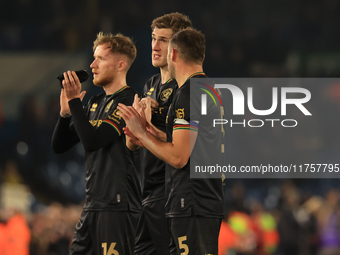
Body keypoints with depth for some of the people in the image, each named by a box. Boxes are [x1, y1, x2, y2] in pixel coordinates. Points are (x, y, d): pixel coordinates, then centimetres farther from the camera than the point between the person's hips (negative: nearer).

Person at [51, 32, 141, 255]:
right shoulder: (95, 103, 17)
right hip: (93, 204, 9)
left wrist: (74, 101, -15)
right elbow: (59, 145, 17)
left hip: (118, 205, -9)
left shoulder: (127, 100, -10)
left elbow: (92, 141, -20)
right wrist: (66, 110, 2)